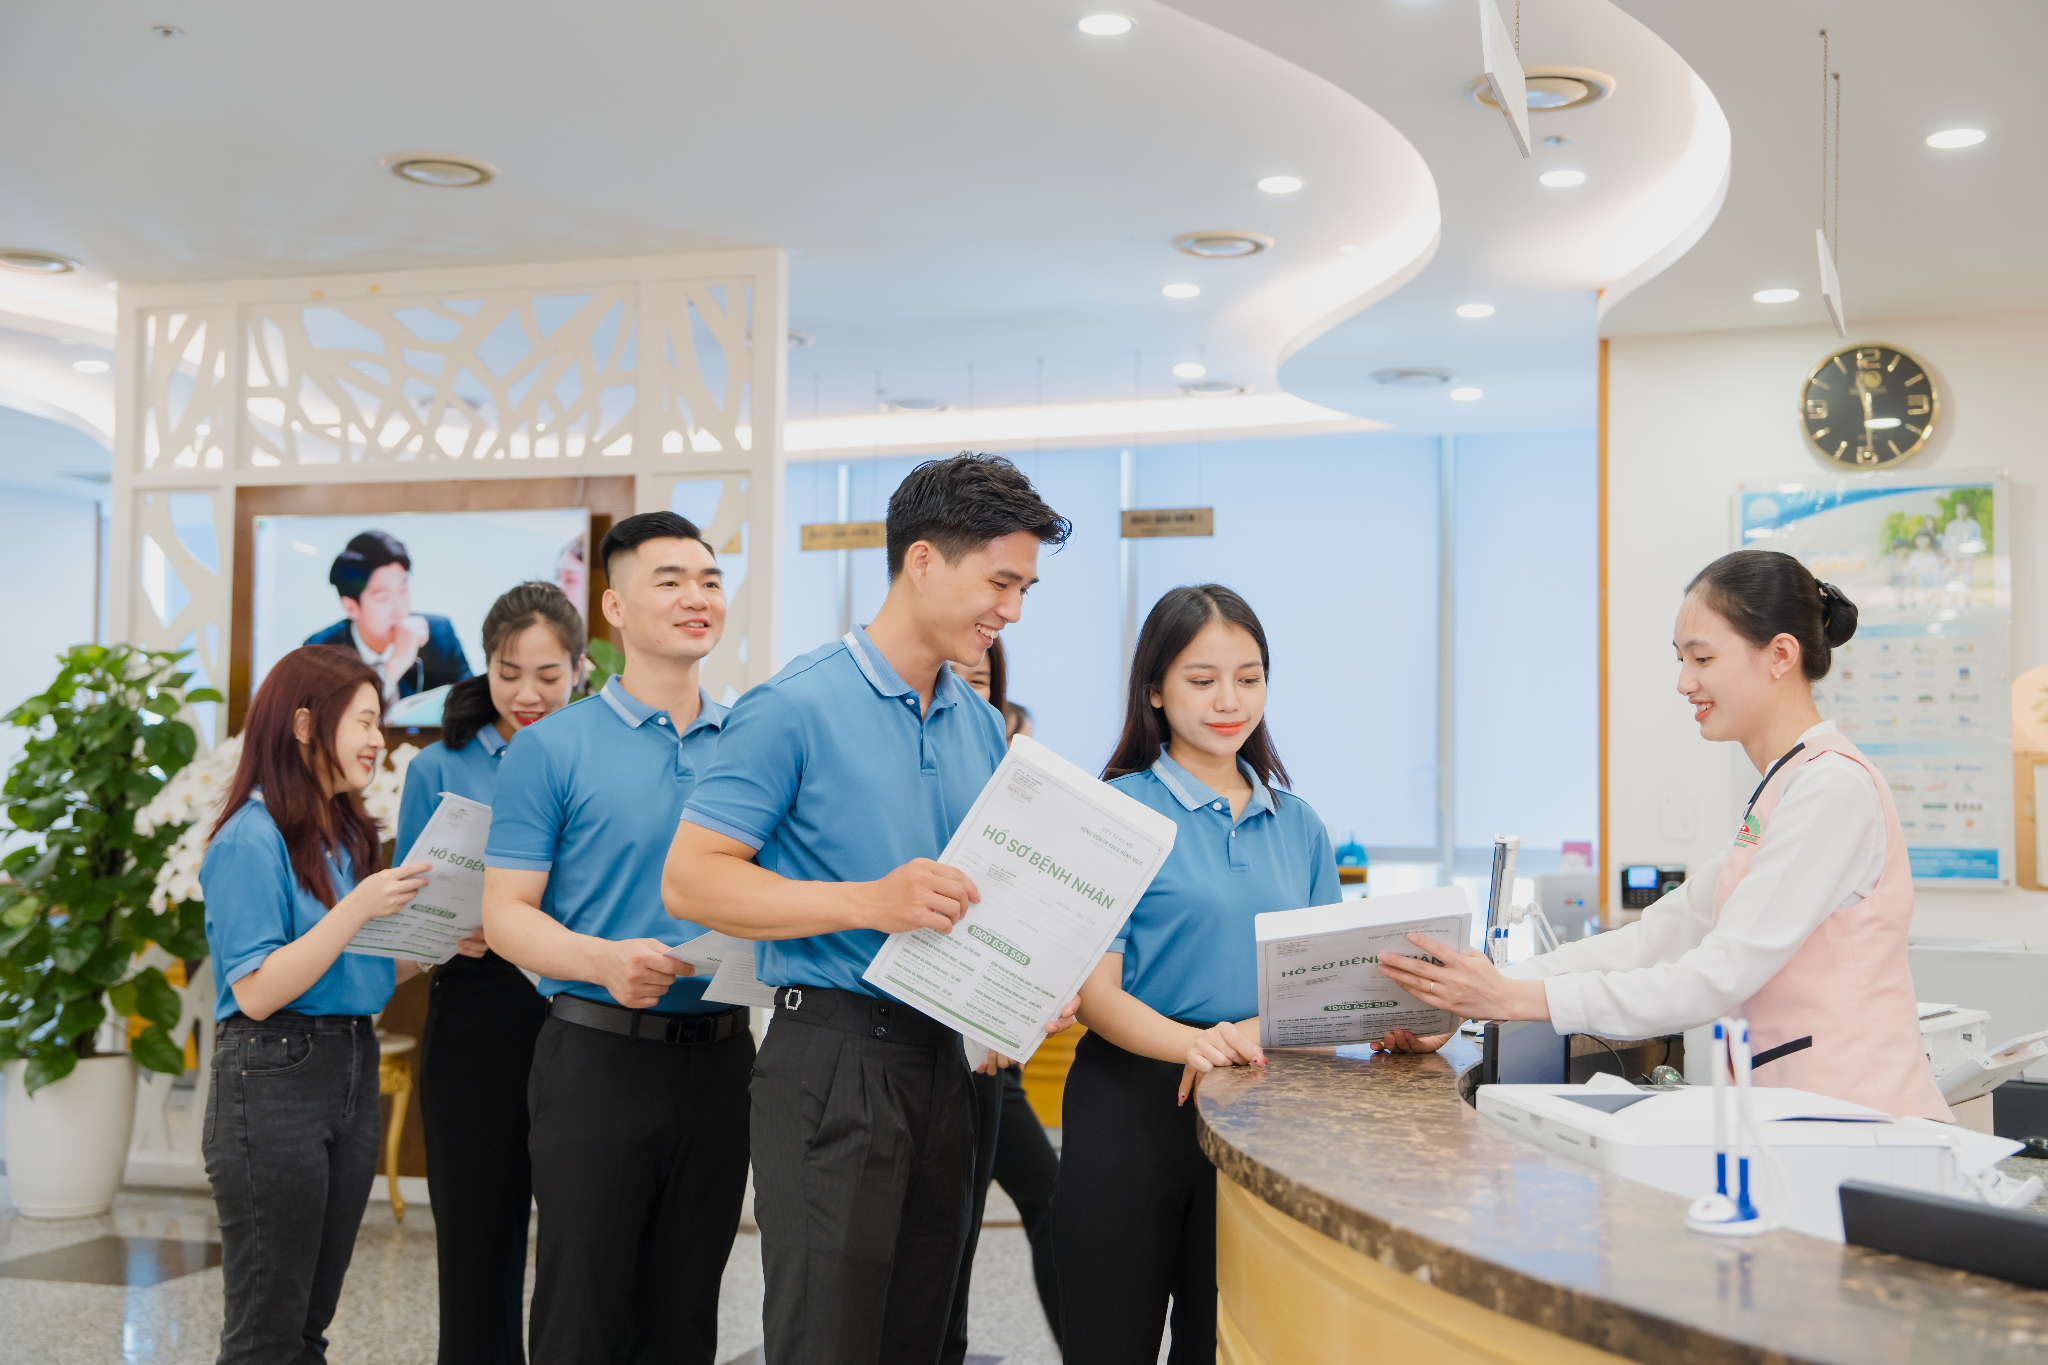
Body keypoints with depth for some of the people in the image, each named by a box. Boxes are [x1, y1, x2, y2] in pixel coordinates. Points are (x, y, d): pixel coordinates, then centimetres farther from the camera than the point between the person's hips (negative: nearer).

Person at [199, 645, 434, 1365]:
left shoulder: (347, 834, 12)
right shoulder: (252, 838, -13)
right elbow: (257, 992, -18)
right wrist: (358, 908, -23)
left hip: (353, 1074, 8)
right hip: (274, 1081, -8)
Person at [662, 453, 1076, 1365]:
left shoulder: (983, 729, 13)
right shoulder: (796, 707, -10)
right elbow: (689, 880, -14)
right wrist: (869, 903, -24)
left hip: (942, 1059, 7)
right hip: (833, 1057, -7)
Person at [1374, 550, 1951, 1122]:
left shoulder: (1834, 786, -12)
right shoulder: (1781, 789, 18)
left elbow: (1719, 975, -17)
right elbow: (1662, 933, 12)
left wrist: (1520, 999, -18)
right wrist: (1479, 993, 3)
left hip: (1860, 1120, -8)